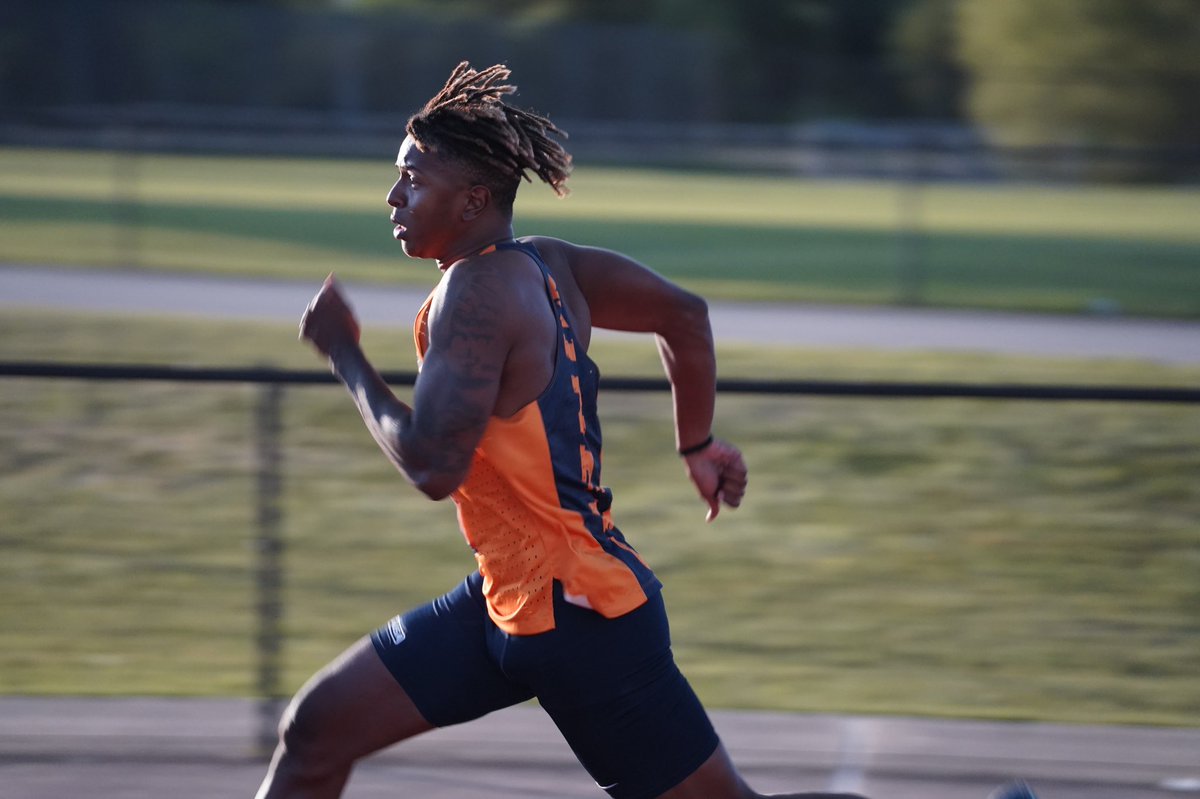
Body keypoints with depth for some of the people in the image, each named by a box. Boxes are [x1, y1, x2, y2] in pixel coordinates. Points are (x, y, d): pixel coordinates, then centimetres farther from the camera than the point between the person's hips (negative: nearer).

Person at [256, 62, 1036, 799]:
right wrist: (698, 444, 26)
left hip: (579, 614, -10)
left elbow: (432, 467, -26)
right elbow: (682, 313, 15)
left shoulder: (476, 294, -20)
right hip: (510, 600, 10)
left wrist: (345, 356, -15)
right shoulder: (542, 263, 5)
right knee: (319, 727, 8)